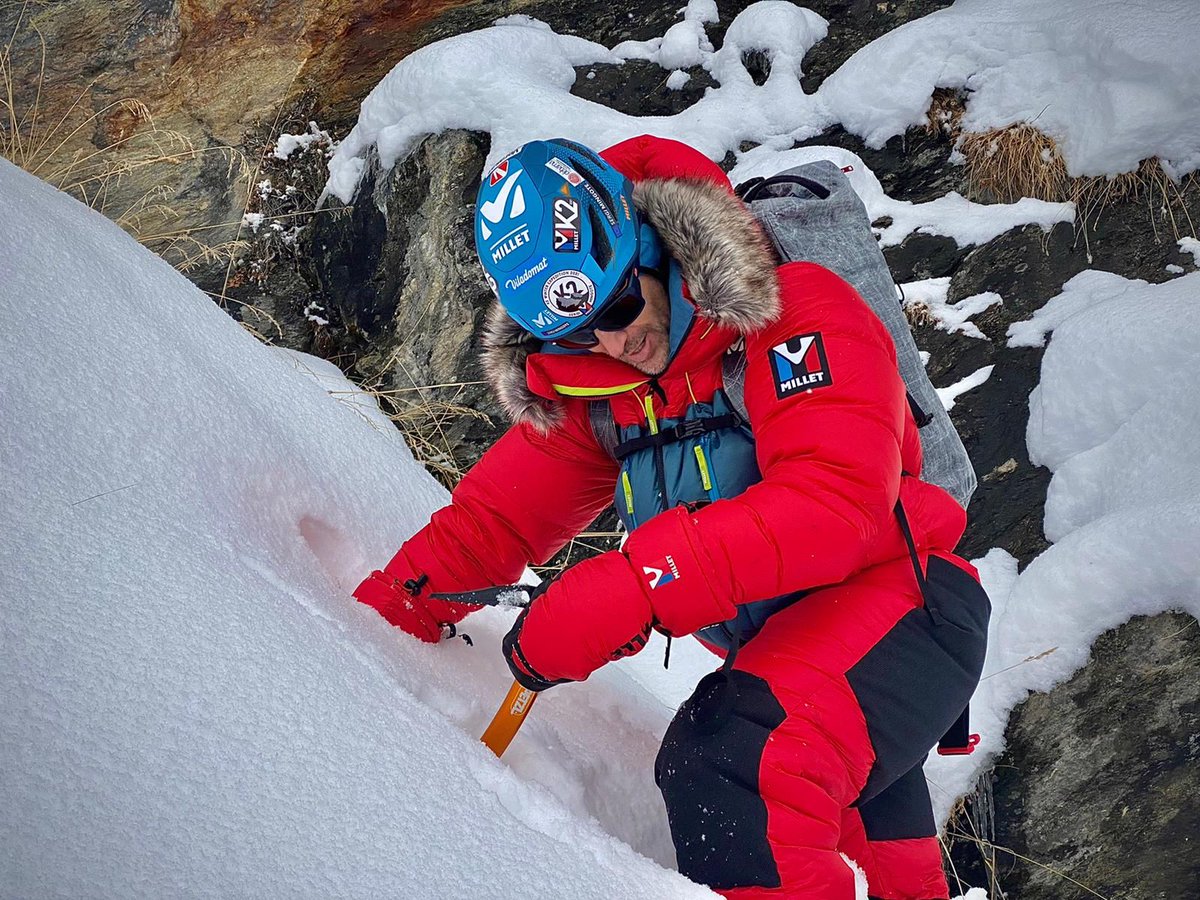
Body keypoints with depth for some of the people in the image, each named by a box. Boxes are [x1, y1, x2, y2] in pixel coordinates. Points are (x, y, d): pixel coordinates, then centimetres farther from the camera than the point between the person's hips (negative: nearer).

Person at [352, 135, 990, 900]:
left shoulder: (796, 313, -17)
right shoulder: (588, 392, 5)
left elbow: (835, 500, -29)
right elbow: (499, 512, 7)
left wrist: (632, 588, -35)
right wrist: (387, 609, -9)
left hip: (897, 604, -8)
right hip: (777, 647, 8)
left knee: (724, 765, -32)